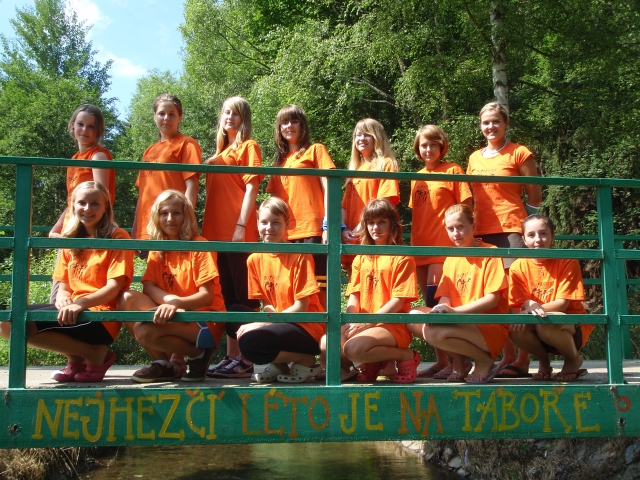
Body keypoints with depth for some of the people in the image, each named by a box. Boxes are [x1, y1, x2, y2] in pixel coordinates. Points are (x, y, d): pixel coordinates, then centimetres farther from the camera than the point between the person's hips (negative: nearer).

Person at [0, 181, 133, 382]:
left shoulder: (117, 237, -3)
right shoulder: (70, 240, 17)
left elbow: (115, 286, -12)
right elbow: (64, 285, 15)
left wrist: (81, 303, -27)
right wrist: (63, 297, -9)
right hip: (72, 311, 7)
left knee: (23, 324, -22)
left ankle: (95, 354, -6)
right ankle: (77, 358, 1)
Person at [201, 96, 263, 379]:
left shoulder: (248, 146, 2)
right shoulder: (219, 152, 22)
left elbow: (251, 188, -7)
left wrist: (241, 225, -16)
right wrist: (207, 228, 12)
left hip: (238, 232, -8)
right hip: (217, 232, 8)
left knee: (243, 295, -6)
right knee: (227, 296, 10)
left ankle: (246, 360, -5)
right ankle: (231, 356, 15)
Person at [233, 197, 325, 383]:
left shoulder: (300, 256, -11)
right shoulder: (255, 259, 6)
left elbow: (301, 307, -14)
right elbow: (266, 304, 9)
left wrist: (261, 323, -20)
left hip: (307, 327, -7)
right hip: (278, 322, 7)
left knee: (250, 342, -28)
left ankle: (306, 361, -3)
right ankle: (280, 363, 3)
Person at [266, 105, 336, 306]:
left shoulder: (315, 150, 7)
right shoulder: (280, 160, 21)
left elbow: (328, 187, -2)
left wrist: (328, 224, -11)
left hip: (312, 230, -5)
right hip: (286, 234, 5)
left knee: (318, 285, -8)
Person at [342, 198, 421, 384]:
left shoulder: (402, 258, -2)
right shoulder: (360, 259, 16)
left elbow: (398, 301, -11)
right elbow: (353, 296, 8)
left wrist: (365, 322, -18)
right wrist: (351, 322, -12)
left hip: (393, 325, -6)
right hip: (362, 325, 6)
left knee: (353, 348, -32)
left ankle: (407, 356, -5)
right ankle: (377, 360, 5)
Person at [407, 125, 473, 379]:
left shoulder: (453, 170, -1)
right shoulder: (417, 177, 16)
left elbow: (466, 206, -4)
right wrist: (412, 243, 12)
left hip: (444, 246, -6)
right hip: (420, 247, 7)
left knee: (437, 304, -12)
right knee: (430, 306, 8)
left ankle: (453, 360, -3)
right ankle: (441, 360, 15)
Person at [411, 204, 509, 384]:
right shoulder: (450, 259, 15)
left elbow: (492, 299, -14)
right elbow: (445, 298, 7)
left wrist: (454, 311, -24)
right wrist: (441, 309, -18)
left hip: (491, 327, -7)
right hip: (460, 323, 7)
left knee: (434, 332, -29)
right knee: (415, 314, -12)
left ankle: (485, 361, -5)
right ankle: (459, 361, 2)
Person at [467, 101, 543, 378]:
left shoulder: (519, 153, 1)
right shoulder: (474, 158, 16)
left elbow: (535, 196, 3)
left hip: (511, 228, -5)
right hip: (482, 232, 5)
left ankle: (523, 360, -5)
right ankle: (508, 356, 14)